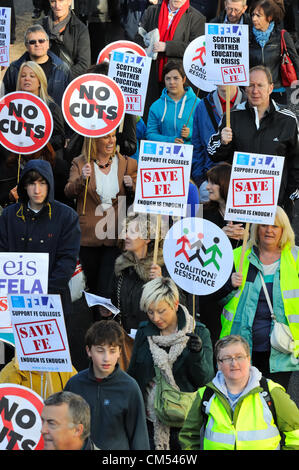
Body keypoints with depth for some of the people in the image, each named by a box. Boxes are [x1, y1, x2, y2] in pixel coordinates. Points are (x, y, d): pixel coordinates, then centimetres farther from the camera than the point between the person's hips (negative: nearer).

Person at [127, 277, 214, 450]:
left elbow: (206, 380, -8)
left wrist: (197, 354, -26)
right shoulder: (144, 332, 5)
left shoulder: (199, 333, -4)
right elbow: (132, 375, 13)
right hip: (150, 421, 2)